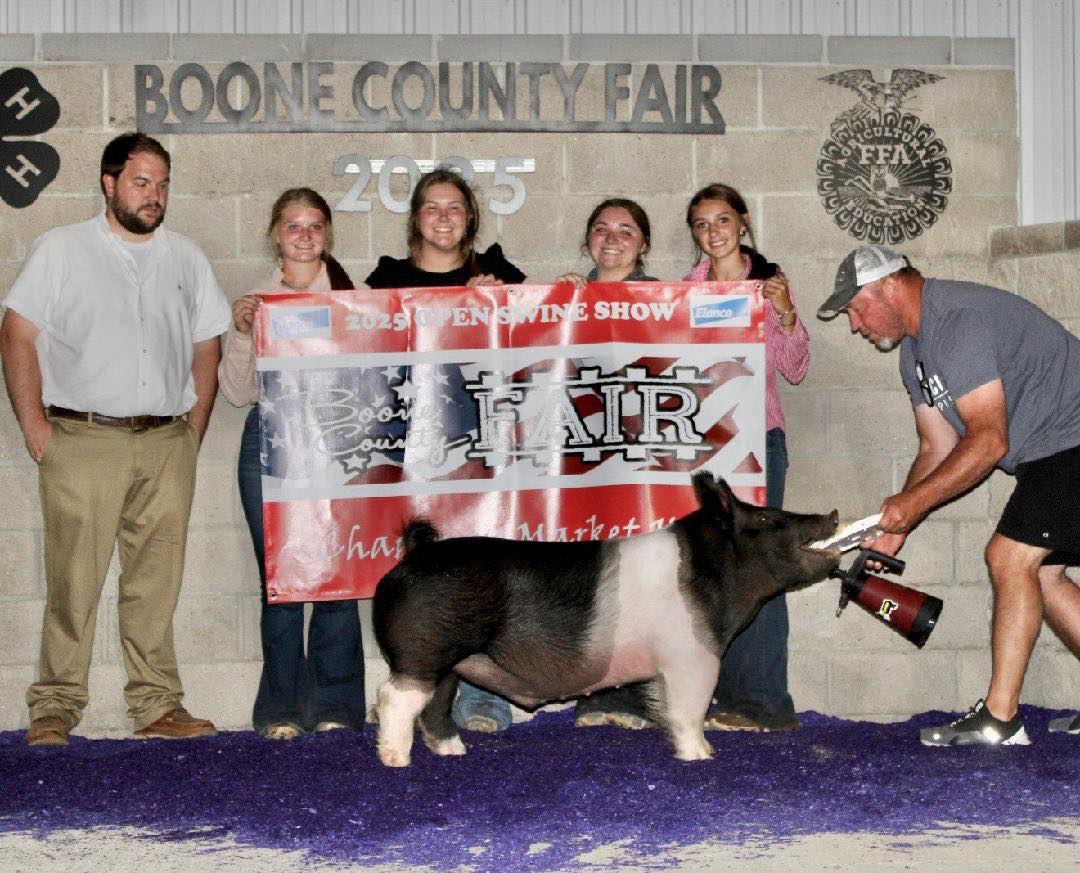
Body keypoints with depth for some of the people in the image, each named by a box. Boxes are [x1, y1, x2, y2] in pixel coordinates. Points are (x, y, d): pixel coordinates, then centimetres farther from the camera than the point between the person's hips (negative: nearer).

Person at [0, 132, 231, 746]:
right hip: (83, 440, -3)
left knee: (158, 580, 4)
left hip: (166, 444, 3)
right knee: (74, 579, -6)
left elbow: (206, 349, 18)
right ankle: (55, 708, 2)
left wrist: (193, 431, 8)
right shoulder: (61, 250, 6)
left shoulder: (187, 259, 15)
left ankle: (159, 706, 10)